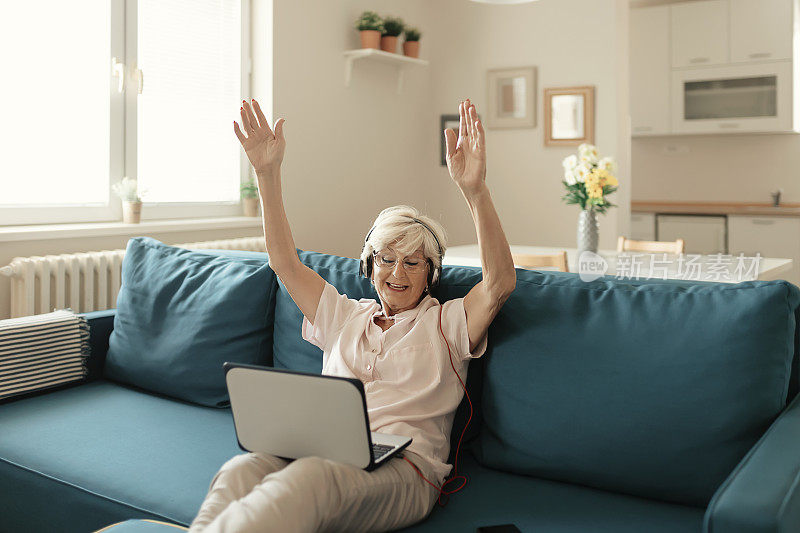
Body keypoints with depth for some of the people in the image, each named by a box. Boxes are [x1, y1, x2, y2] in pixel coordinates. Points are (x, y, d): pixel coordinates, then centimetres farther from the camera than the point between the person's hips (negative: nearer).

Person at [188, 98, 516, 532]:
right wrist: (268, 174, 11)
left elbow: (500, 282, -4)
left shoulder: (445, 323, 15)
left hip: (400, 467, -3)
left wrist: (474, 189, -18)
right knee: (240, 469, -34)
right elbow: (284, 262, 20)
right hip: (321, 451, 4)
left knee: (308, 478, -40)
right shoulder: (345, 315, 26)